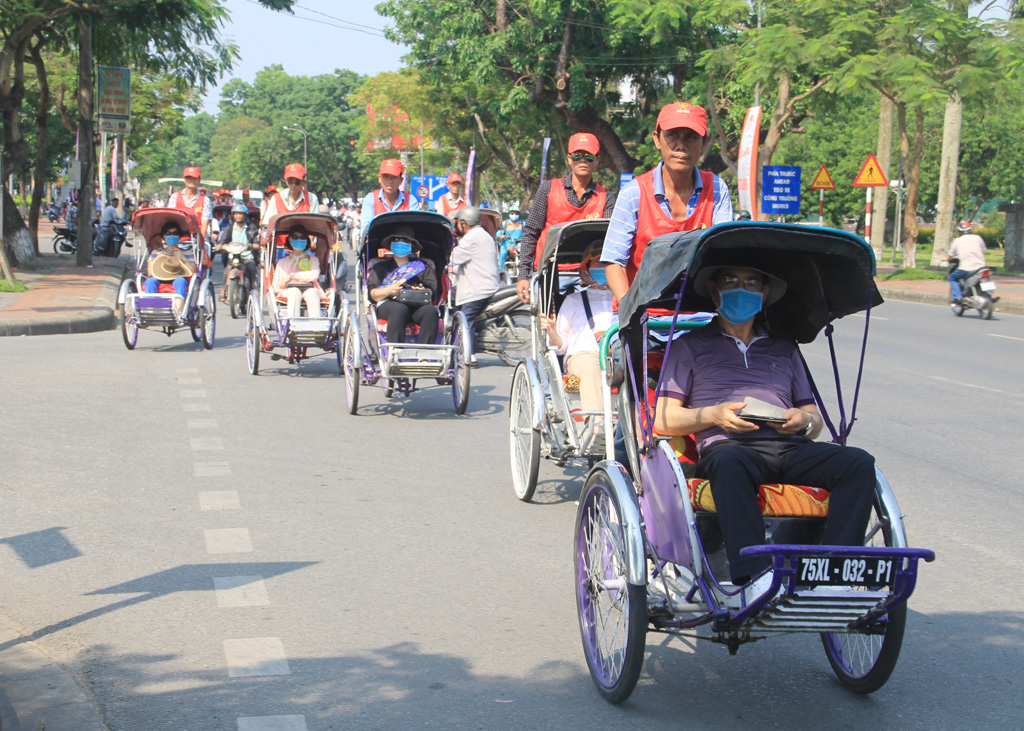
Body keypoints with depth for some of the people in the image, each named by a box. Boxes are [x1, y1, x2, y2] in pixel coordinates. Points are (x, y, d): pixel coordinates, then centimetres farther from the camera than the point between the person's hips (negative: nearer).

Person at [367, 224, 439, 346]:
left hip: (418, 305, 2)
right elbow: (373, 295, 9)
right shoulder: (381, 267, 26)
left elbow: (433, 290, 14)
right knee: (400, 310, -38)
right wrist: (389, 290, -13)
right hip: (389, 304, -2)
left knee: (430, 310, -33)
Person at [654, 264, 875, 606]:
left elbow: (815, 418, 28)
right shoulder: (690, 346, 21)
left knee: (858, 462, -25)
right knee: (730, 463, -41)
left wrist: (806, 420, 2)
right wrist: (713, 415, -7)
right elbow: (663, 420, 11)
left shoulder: (785, 350, 32)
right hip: (727, 445, -4)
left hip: (789, 447, 4)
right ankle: (752, 578, -51)